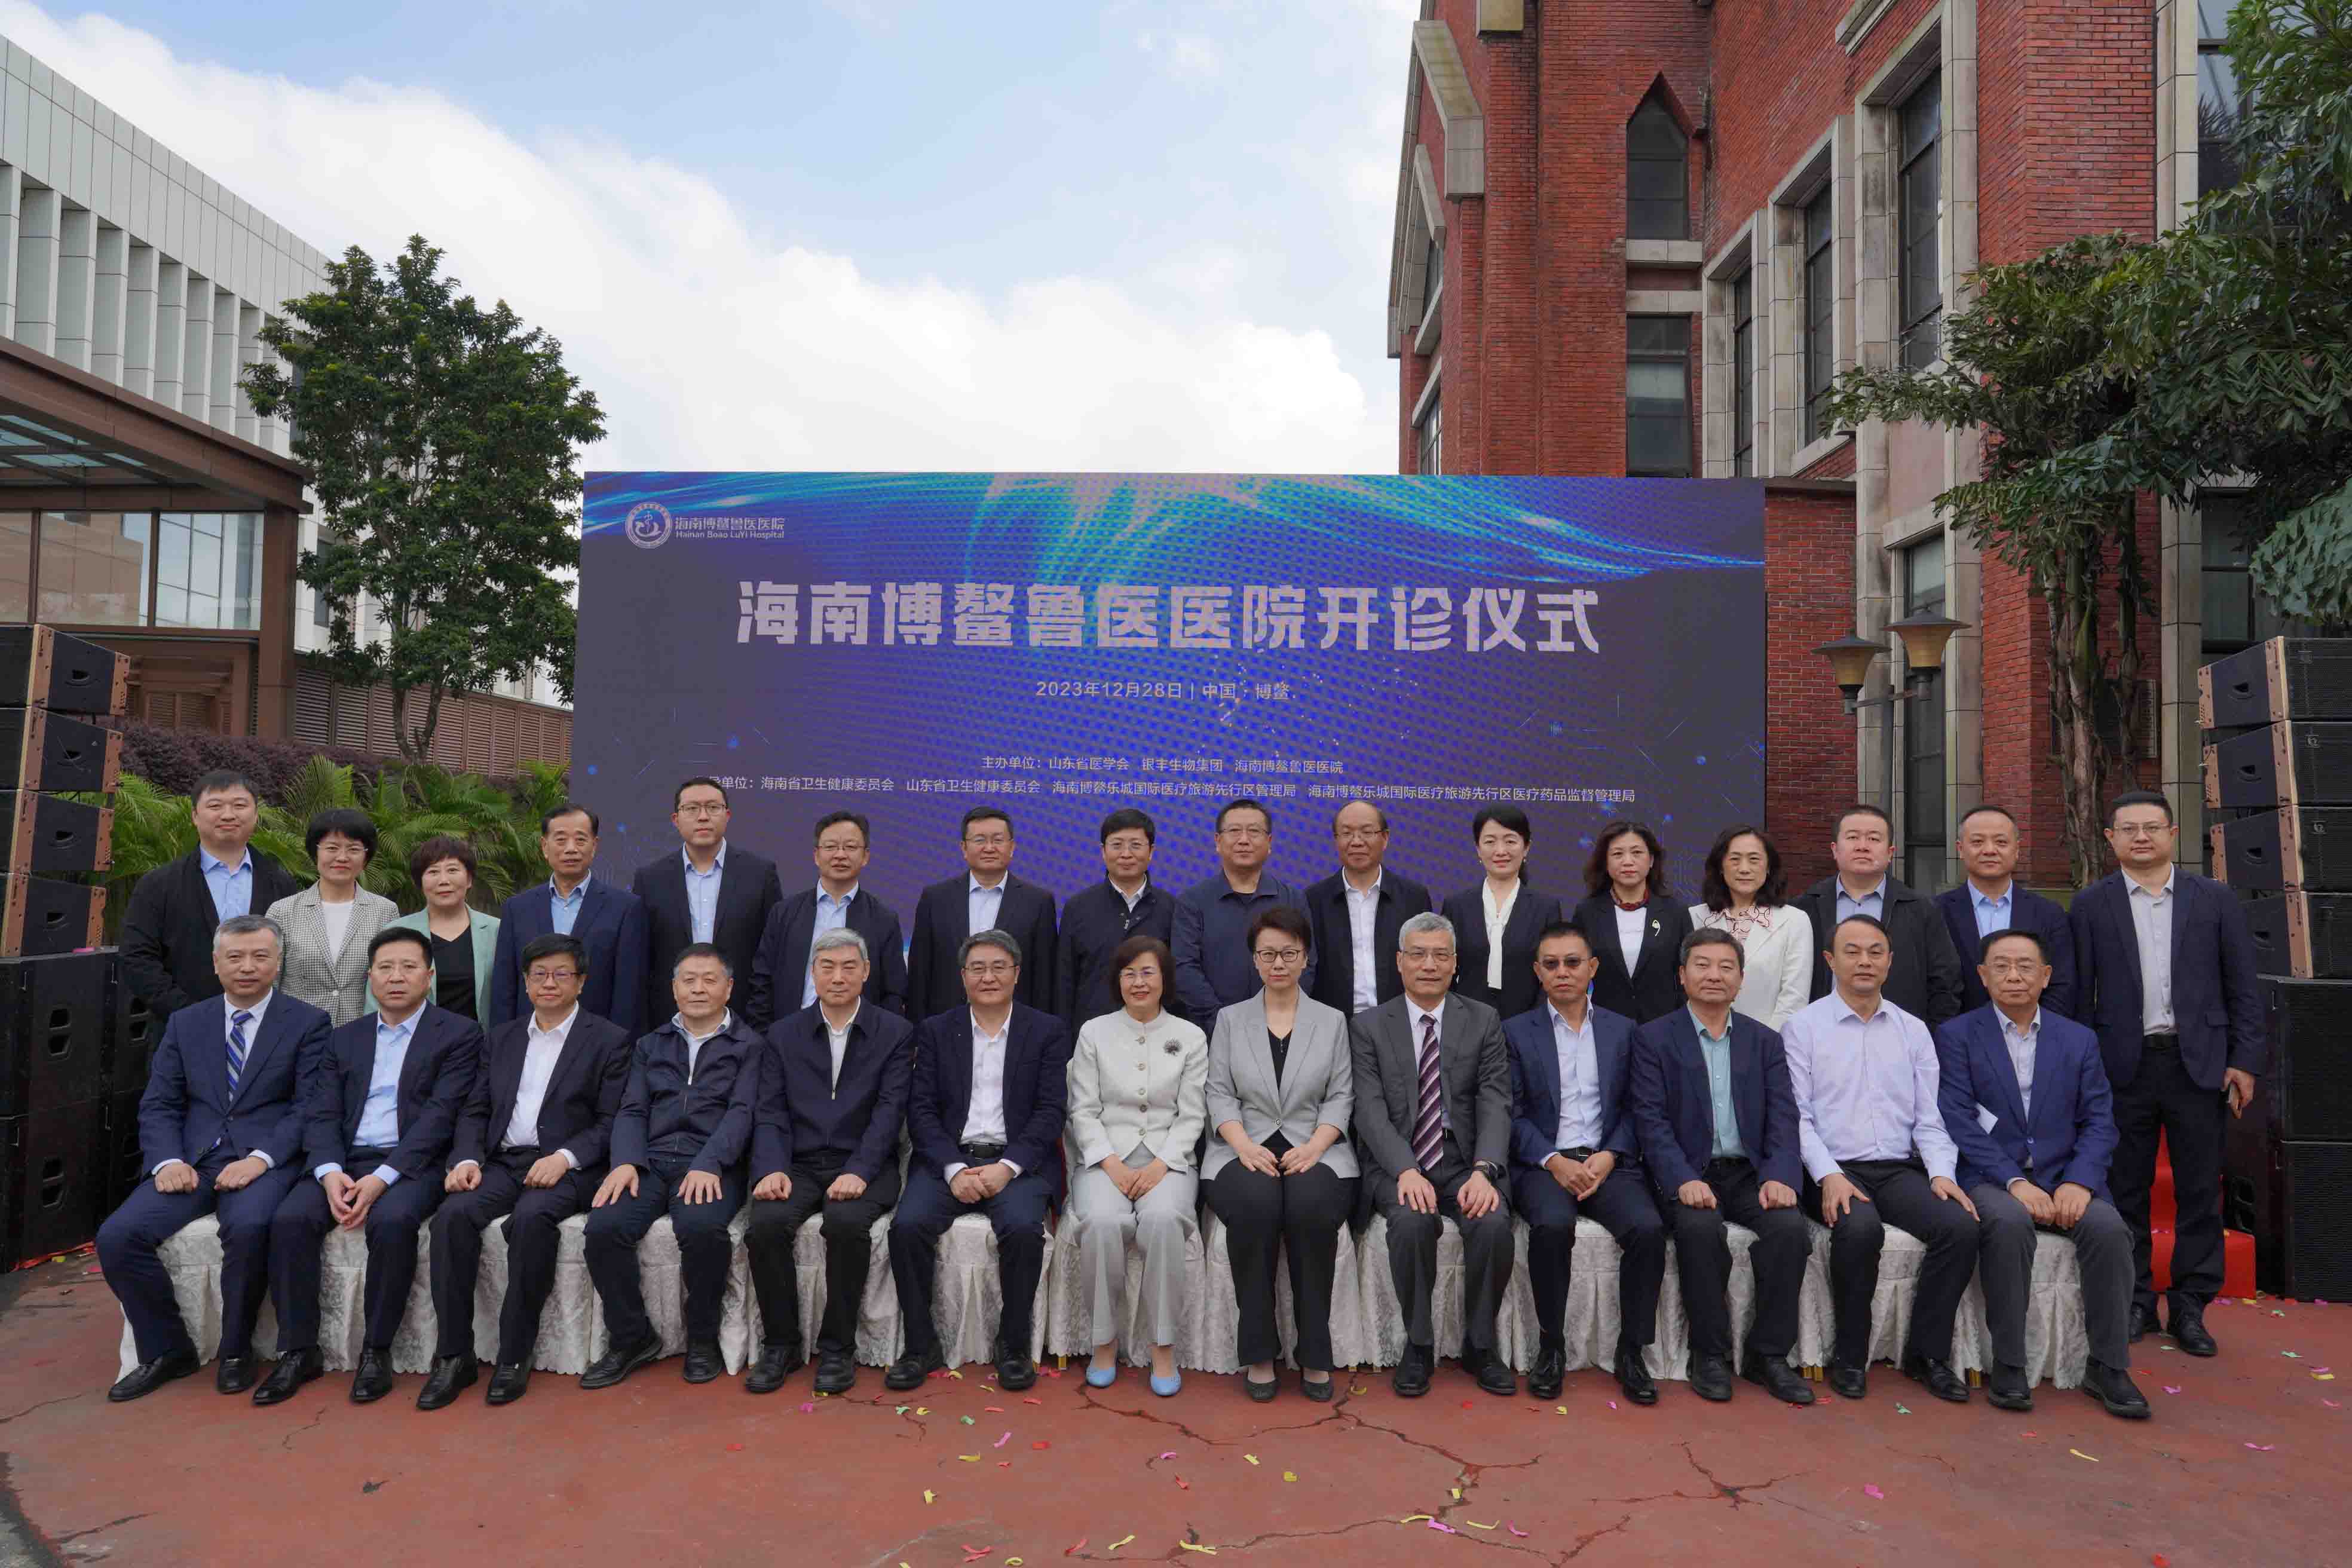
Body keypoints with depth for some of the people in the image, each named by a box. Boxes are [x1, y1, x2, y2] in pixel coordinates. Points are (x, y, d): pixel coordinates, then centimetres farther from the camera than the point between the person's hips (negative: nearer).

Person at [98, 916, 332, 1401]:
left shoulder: (307, 1023, 3)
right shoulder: (184, 1023, 16)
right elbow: (158, 1104, 11)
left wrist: (261, 1159, -18)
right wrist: (167, 1160, -8)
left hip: (266, 1160, -4)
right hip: (193, 1161, 5)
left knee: (248, 1226, -33)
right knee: (117, 1235, -19)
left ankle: (236, 1351, -9)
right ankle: (167, 1350, 3)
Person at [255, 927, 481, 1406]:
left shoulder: (459, 1034, 2)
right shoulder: (344, 1039, 18)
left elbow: (440, 1115, -8)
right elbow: (321, 1114, 8)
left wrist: (382, 1178, -19)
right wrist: (331, 1172, -13)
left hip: (414, 1163, -4)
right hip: (346, 1161, 5)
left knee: (392, 1221, -33)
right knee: (290, 1219, -22)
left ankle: (376, 1351, -16)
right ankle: (298, 1350, -9)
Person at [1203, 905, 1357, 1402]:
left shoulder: (1332, 1020, 12)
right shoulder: (1230, 1019, 12)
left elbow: (1340, 1097, 5)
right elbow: (1220, 1094, 4)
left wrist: (1314, 1147, -13)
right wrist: (1244, 1146, -13)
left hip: (1314, 1149, 0)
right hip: (1246, 1149, 0)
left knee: (1313, 1208, -33)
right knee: (1254, 1206, -33)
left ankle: (1314, 1354, -20)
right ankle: (1259, 1351, -19)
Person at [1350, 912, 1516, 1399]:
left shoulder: (1484, 1021, 7)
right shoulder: (1369, 1026, 4)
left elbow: (1495, 1103, -2)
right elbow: (1371, 1110, -6)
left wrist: (1483, 1172, -20)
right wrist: (1407, 1171, -23)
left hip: (1466, 1165, 1)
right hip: (1399, 1167, -1)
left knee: (1494, 1222, -28)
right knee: (1412, 1221, -31)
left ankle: (1480, 1345, -3)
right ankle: (1418, 1345, -8)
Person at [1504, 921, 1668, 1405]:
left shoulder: (1623, 1030, 14)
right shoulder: (1516, 1032, 8)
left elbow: (1633, 1108, 9)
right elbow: (1513, 1114, 1)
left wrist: (1609, 1156, -9)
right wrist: (1554, 1161, -13)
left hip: (1608, 1161, 2)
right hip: (1543, 1163, -2)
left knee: (1648, 1227, -27)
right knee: (1553, 1225, -32)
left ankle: (1632, 1349, -8)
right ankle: (1551, 1344, -12)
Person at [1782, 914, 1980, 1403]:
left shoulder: (1913, 1031, 14)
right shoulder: (1803, 1027, 2)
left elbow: (1930, 1117, 11)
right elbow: (1798, 1116, -4)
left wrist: (1942, 1172, -6)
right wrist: (1828, 1175, -18)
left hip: (1899, 1170, 4)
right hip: (1833, 1170, -4)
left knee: (1961, 1225, -24)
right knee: (1860, 1228, -33)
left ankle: (1927, 1353, -5)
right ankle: (1850, 1356, -11)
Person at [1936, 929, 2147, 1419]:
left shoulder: (2079, 1040, 14)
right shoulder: (1956, 1036, 3)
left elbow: (2099, 1121, 6)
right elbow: (1958, 1121, -7)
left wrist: (2078, 1181, -12)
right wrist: (2014, 1182, -18)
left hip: (2063, 1180, 3)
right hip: (1990, 1180, -3)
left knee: (2108, 1227, -26)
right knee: (2009, 1223, -34)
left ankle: (2108, 1367, -10)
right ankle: (2008, 1365, -21)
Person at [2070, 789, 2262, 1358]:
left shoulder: (2215, 899, 5)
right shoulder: (2090, 905, 3)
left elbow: (2241, 986, 4)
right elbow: (2078, 993, 2)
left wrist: (2245, 1060, -2)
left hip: (2199, 1063, 1)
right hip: (2124, 1066, 0)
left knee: (2200, 1190, 6)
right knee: (2126, 1189, 7)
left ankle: (2190, 1306, 18)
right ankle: (2135, 1302, 19)